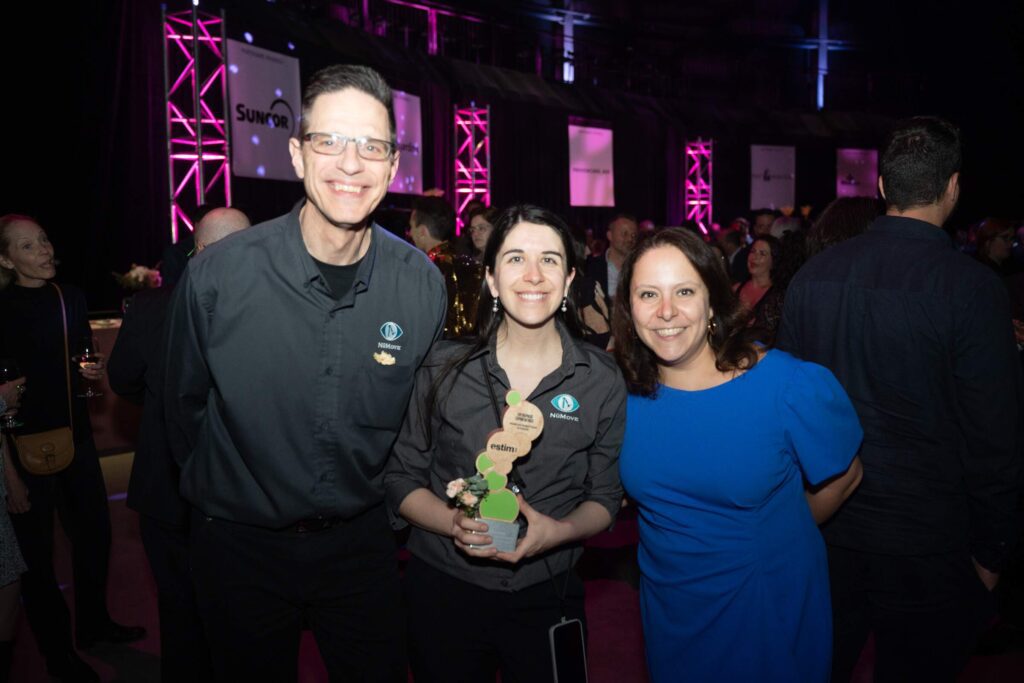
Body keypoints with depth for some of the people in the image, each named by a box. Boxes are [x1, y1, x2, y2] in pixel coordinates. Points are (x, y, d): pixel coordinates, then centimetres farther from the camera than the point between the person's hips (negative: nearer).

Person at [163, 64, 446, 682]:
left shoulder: (421, 284, -11)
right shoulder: (218, 275, -17)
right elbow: (185, 405, -1)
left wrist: (373, 499, 10)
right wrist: (226, 491, 9)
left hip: (362, 544, 1)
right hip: (240, 545, -1)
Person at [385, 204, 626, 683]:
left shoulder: (601, 381, -6)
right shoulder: (442, 369, -7)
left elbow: (604, 499, 0)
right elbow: (401, 478, -1)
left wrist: (557, 532, -20)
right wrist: (453, 522, -20)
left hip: (547, 597, 0)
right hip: (442, 589, 0)